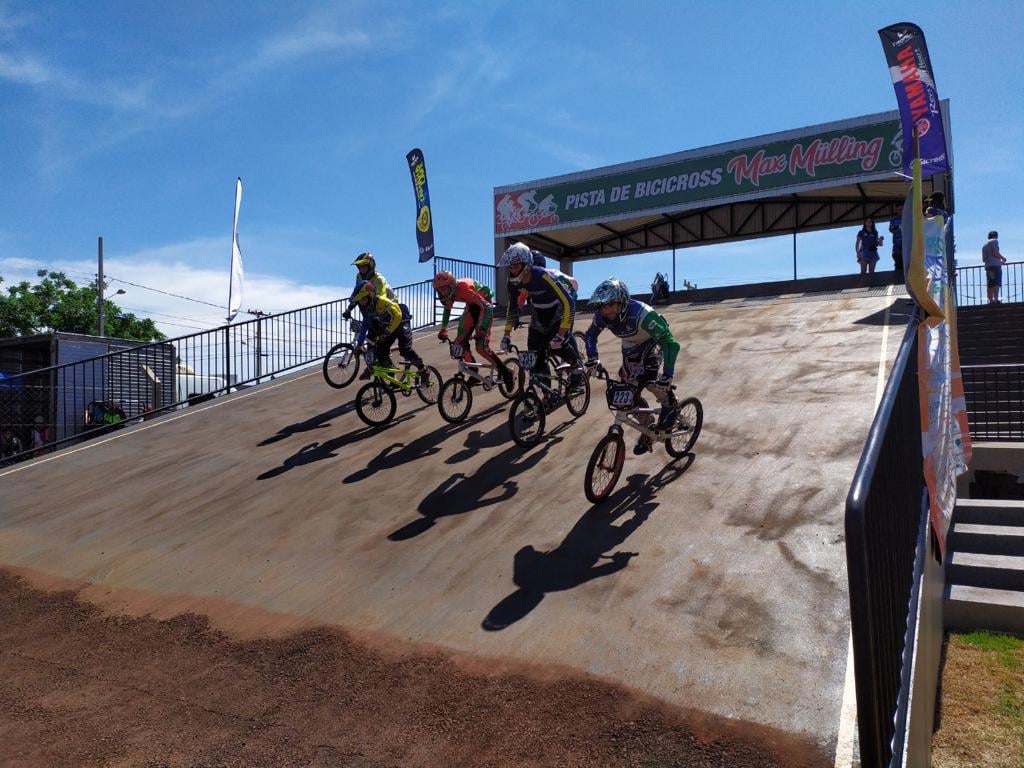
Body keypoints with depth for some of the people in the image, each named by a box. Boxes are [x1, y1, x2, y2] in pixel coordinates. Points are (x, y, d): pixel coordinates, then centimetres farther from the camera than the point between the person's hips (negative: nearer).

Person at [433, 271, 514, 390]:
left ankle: (505, 372, -2)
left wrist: (482, 330, -47)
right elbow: (447, 309, 10)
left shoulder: (464, 289, -36)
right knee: (460, 342, -2)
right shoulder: (449, 292, -12)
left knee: (482, 347, -16)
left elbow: (487, 308, -41)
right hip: (471, 307, 8)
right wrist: (443, 330, 4)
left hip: (484, 307, -8)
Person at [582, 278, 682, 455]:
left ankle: (669, 404, 0)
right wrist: (592, 358, -18)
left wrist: (667, 375, -47)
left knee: (650, 381, -30)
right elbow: (590, 335, -2)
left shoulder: (641, 313, -40)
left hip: (653, 344, -5)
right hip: (630, 348, 5)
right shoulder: (602, 316, -24)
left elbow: (670, 342, -41)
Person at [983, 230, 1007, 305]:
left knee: (990, 285, 4)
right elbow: (995, 253, -12)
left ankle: (991, 301, -2)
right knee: (997, 283, -14)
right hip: (995, 265, -7)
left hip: (988, 266, 7)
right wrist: (1003, 258, 5)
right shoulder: (994, 241, 2)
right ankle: (996, 300, -25)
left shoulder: (984, 246, 23)